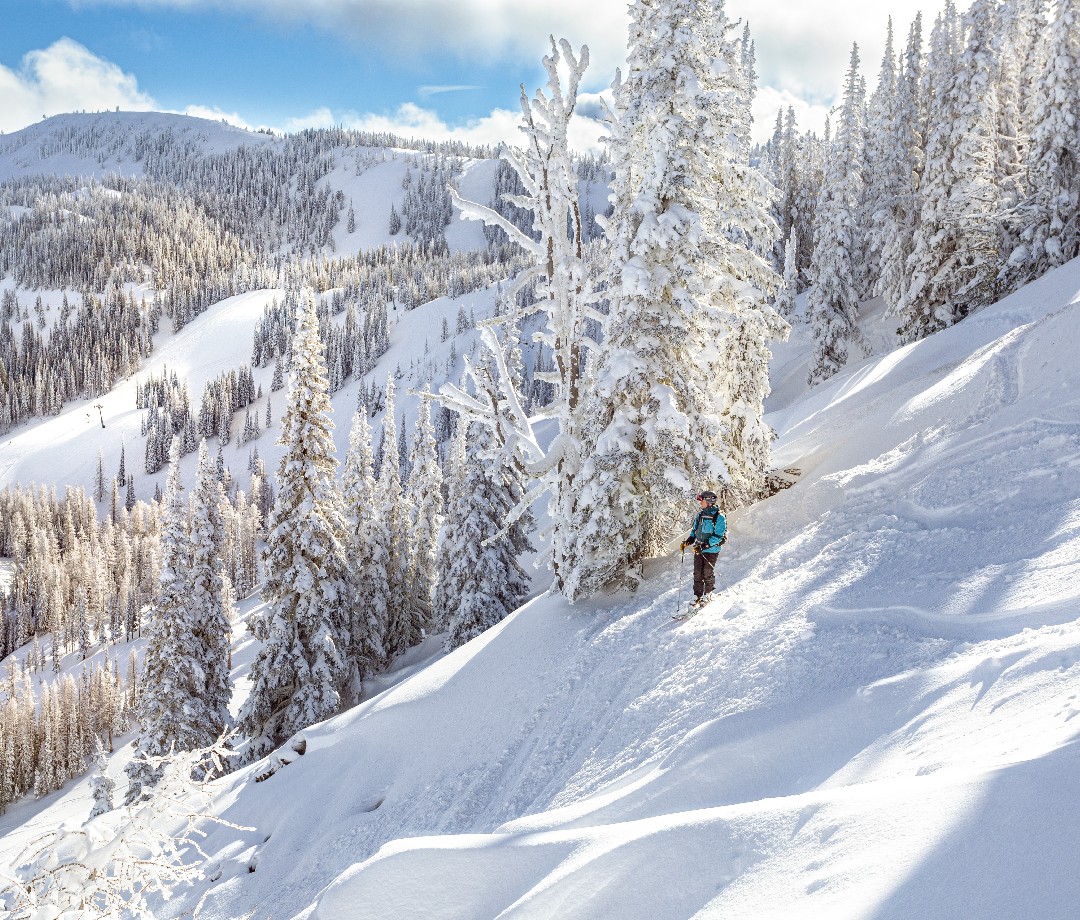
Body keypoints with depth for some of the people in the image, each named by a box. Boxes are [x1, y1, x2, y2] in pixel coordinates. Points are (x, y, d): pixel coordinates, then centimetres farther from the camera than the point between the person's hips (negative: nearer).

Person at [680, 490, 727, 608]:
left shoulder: (719, 517, -12)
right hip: (698, 549, 6)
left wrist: (704, 545, -25)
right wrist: (687, 542, 3)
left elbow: (718, 536, -17)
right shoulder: (700, 515, 9)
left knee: (708, 573, 2)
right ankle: (697, 596, 10)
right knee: (697, 573, 3)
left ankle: (707, 595, 19)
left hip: (711, 550, -5)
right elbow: (694, 531, 19)